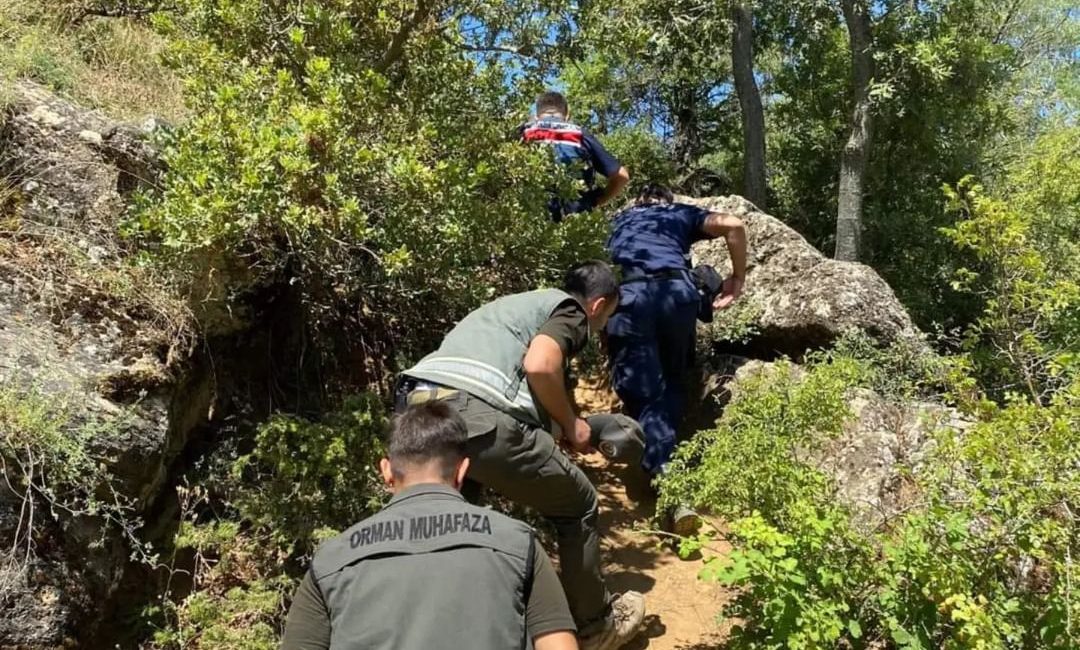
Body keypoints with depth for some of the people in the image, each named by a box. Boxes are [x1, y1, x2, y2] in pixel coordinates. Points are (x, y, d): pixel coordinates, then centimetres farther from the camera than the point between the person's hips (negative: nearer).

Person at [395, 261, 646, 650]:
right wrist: (570, 425, 10)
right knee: (578, 506, 15)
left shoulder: (516, 303, 38)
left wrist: (556, 426, 38)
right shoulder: (570, 310, 14)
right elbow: (539, 365, -6)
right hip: (475, 414, -8)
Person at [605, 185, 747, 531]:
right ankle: (665, 460, 16)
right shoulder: (682, 213, 30)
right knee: (672, 381, 22)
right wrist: (737, 279, 22)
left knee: (643, 392, -1)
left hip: (626, 293, 0)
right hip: (677, 289, 0)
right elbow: (733, 225, 15)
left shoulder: (620, 219, 36)